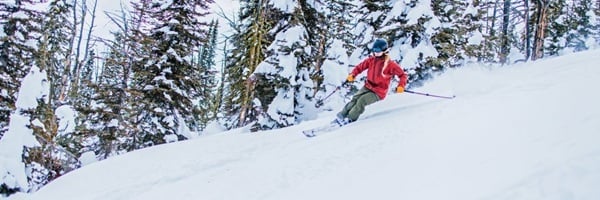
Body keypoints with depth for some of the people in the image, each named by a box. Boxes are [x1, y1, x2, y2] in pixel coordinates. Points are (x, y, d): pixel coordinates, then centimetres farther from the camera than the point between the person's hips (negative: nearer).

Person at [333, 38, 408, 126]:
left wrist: (401, 86, -27)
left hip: (378, 92, -5)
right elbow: (360, 67, 7)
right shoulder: (371, 60, -1)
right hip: (367, 87, 5)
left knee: (362, 101, -23)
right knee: (355, 98, -12)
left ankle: (350, 119, -15)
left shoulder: (390, 64, -16)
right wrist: (352, 75, -10)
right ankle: (341, 116, -3)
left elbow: (403, 75, -11)